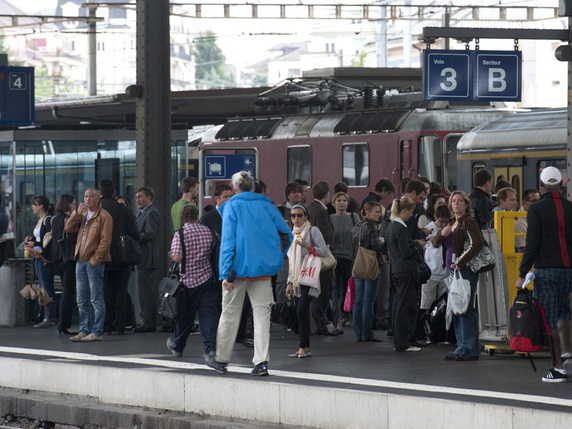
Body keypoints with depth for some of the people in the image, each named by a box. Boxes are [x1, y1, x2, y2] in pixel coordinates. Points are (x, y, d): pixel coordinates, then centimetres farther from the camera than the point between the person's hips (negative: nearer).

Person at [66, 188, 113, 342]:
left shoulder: (104, 216, -6)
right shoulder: (83, 215, 17)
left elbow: (105, 240, -12)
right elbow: (69, 228, 8)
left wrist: (95, 260, -17)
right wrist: (77, 213, -5)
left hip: (94, 262, -8)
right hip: (81, 261, 8)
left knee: (96, 299, -5)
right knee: (82, 300, 11)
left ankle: (97, 332, -4)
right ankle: (84, 330, 17)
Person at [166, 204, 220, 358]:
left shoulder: (180, 233, -11)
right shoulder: (208, 232, 2)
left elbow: (177, 257, -19)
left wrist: (173, 254, 2)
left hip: (188, 280, -2)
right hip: (207, 279, 2)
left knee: (185, 316, 12)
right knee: (209, 314, -2)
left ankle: (177, 346, 31)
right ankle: (211, 348, -14)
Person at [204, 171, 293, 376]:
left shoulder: (232, 206, -2)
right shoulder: (267, 205, 8)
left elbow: (228, 241, -9)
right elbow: (287, 235, 7)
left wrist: (226, 273, -11)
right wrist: (275, 259, 16)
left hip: (239, 267, -3)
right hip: (263, 269, 3)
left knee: (230, 313, 9)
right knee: (262, 313, 2)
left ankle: (221, 359, 20)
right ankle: (261, 362, -8)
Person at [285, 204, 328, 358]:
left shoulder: (313, 231, -3)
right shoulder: (293, 234, 17)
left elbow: (324, 251, -7)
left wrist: (307, 246, -19)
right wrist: (289, 282, 20)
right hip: (297, 278, 7)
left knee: (302, 310, -16)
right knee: (301, 312, 3)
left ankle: (303, 348, -14)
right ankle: (306, 348, 6)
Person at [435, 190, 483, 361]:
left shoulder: (469, 222, -7)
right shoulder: (453, 224, 19)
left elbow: (477, 244, -19)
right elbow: (436, 242, 21)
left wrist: (461, 262, -21)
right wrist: (442, 233, -1)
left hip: (466, 270, -9)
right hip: (453, 270, 9)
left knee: (466, 309, -11)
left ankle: (470, 350, -10)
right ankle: (462, 347, 14)